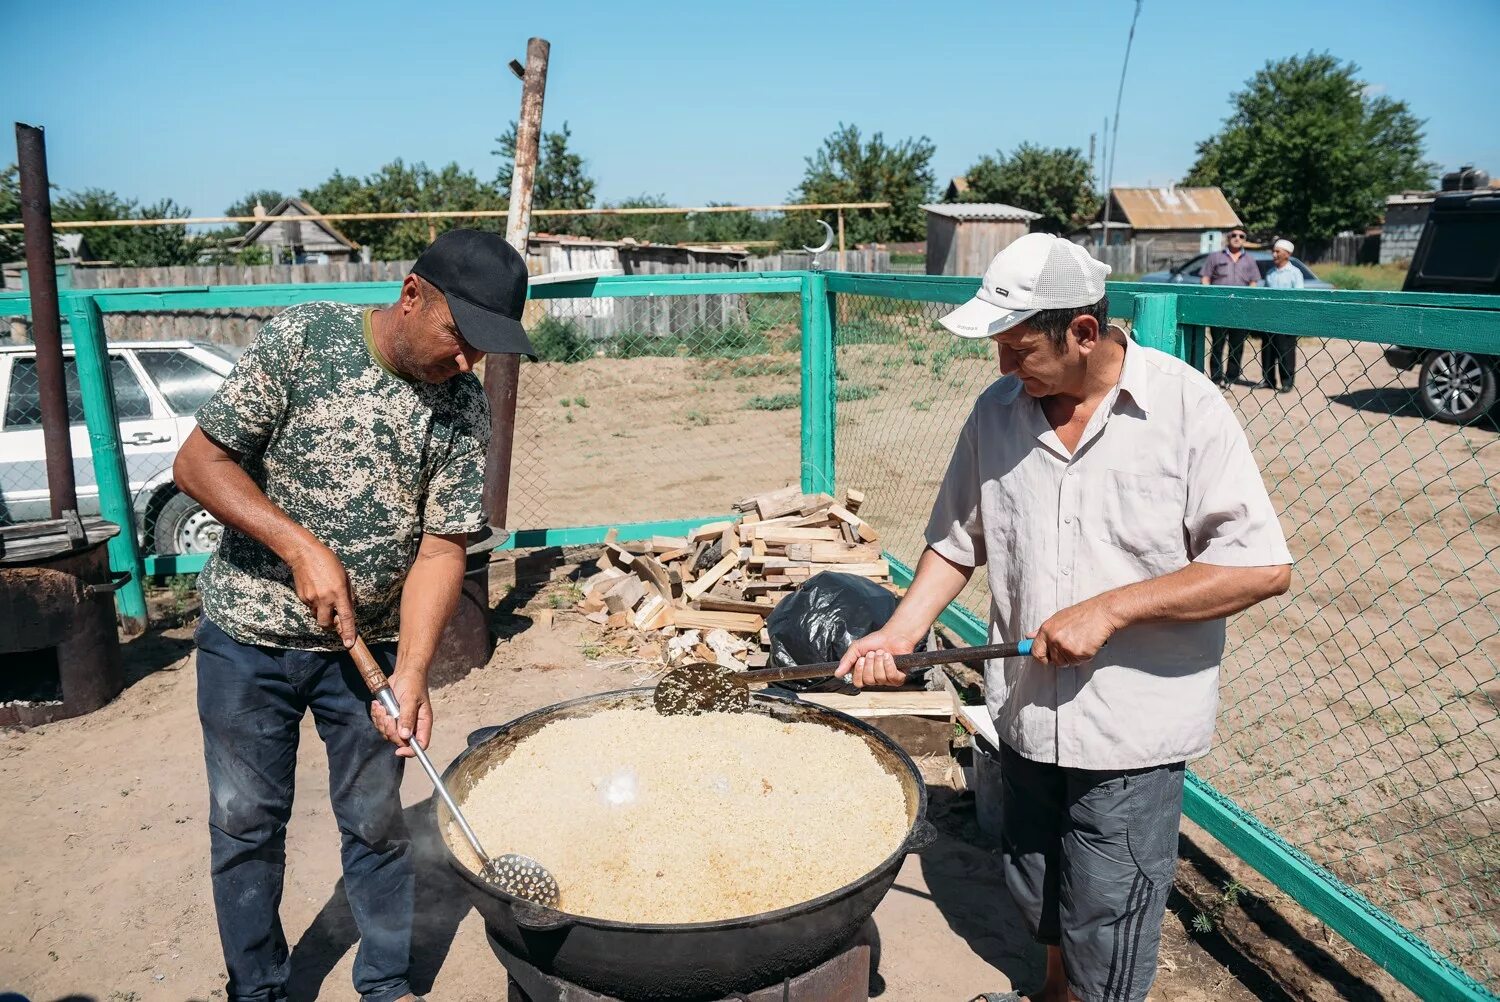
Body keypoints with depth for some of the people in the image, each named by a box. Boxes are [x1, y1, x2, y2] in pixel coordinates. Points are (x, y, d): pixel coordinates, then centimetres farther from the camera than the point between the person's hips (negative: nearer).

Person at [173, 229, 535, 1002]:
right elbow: (199, 460, -12)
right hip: (248, 638, -1)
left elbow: (442, 546, -11)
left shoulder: (463, 407, -9)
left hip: (368, 643, 1)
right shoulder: (302, 340, -14)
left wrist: (412, 671, -21)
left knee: (376, 821, 11)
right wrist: (303, 548, -23)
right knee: (245, 821, 11)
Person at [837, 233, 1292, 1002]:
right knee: (1041, 902, 25)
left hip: (1131, 731, -4)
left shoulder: (1185, 406, -15)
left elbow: (1263, 567, -18)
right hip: (1025, 710, 5)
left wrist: (1108, 609, -23)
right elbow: (958, 539, 7)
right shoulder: (997, 410, -2)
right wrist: (901, 630, -6)